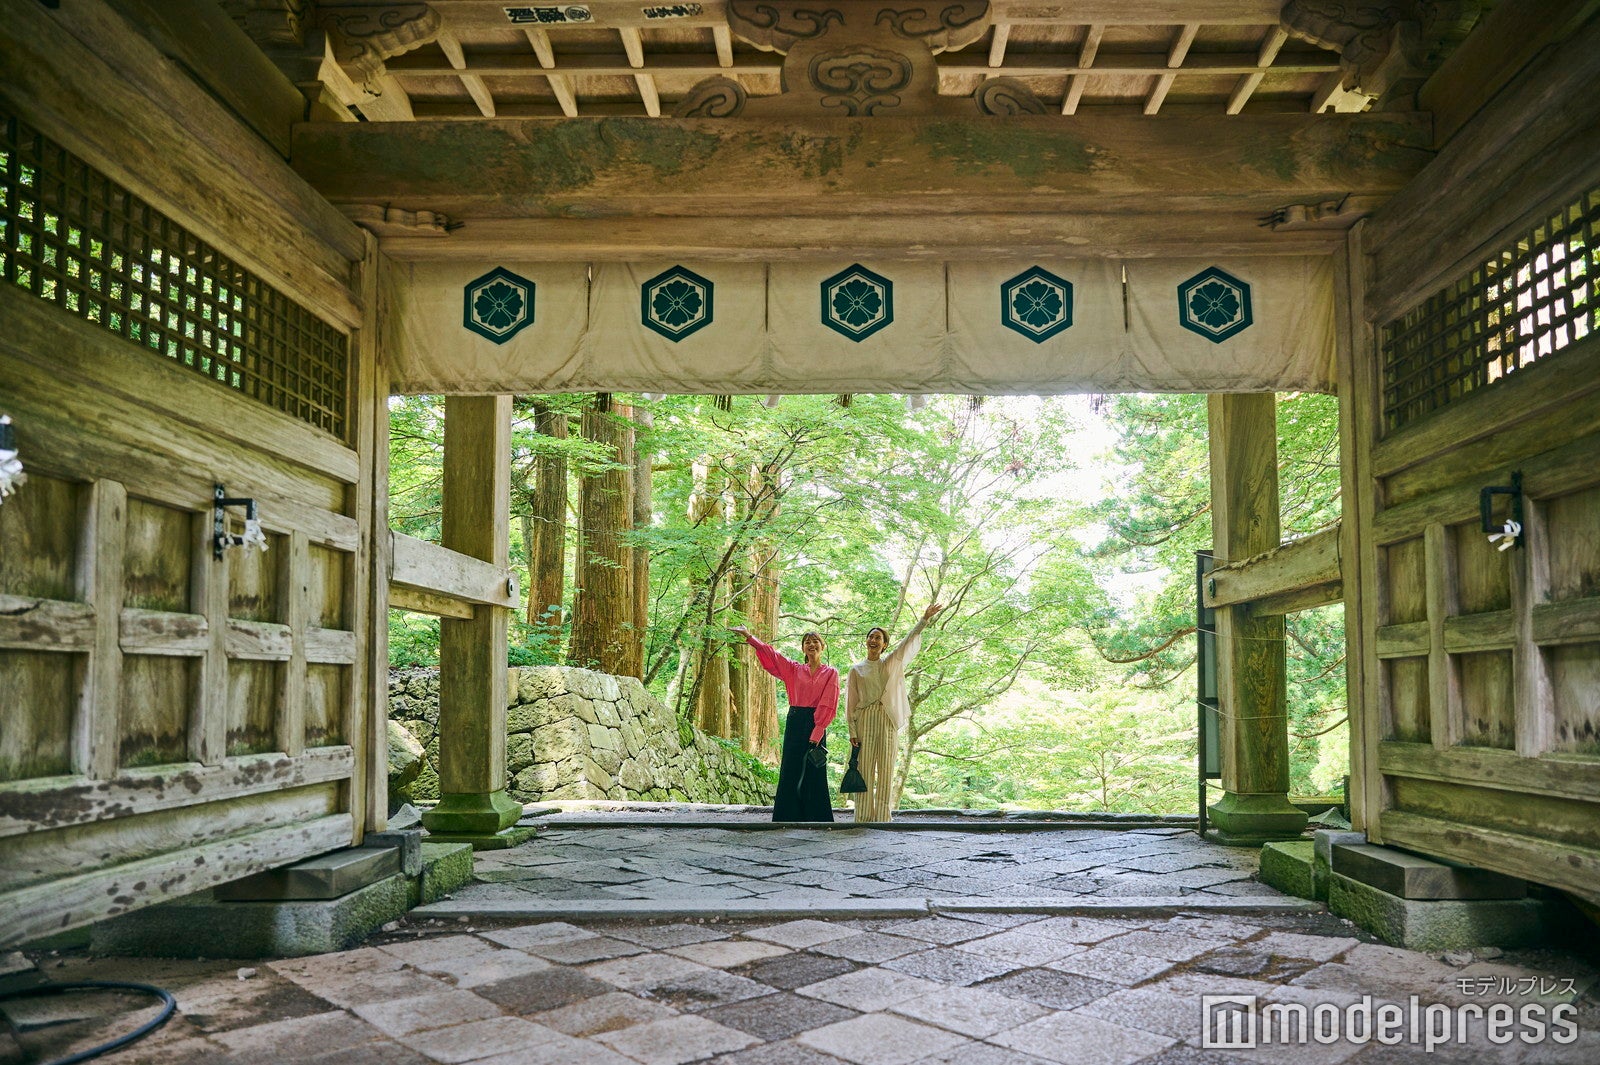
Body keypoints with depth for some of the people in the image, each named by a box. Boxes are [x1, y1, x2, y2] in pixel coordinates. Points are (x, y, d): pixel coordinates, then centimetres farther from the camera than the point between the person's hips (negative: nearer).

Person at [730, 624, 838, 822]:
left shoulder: (830, 673, 5)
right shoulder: (794, 669, 13)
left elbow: (828, 706, -4)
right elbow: (770, 654, 3)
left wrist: (816, 735, -13)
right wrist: (749, 637, -10)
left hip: (816, 724, -3)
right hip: (794, 724, 3)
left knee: (815, 776, -2)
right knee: (790, 773, 1)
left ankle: (817, 818, 5)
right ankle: (788, 818, 6)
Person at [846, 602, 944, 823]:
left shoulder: (892, 662, 11)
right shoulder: (856, 669, 9)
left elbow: (909, 641, 1)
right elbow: (851, 702, 7)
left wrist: (925, 619, -10)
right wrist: (852, 731, -1)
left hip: (887, 720, 1)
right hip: (864, 720, -1)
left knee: (886, 769, -1)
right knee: (865, 769, -2)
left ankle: (882, 817, 2)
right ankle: (864, 817, 1)